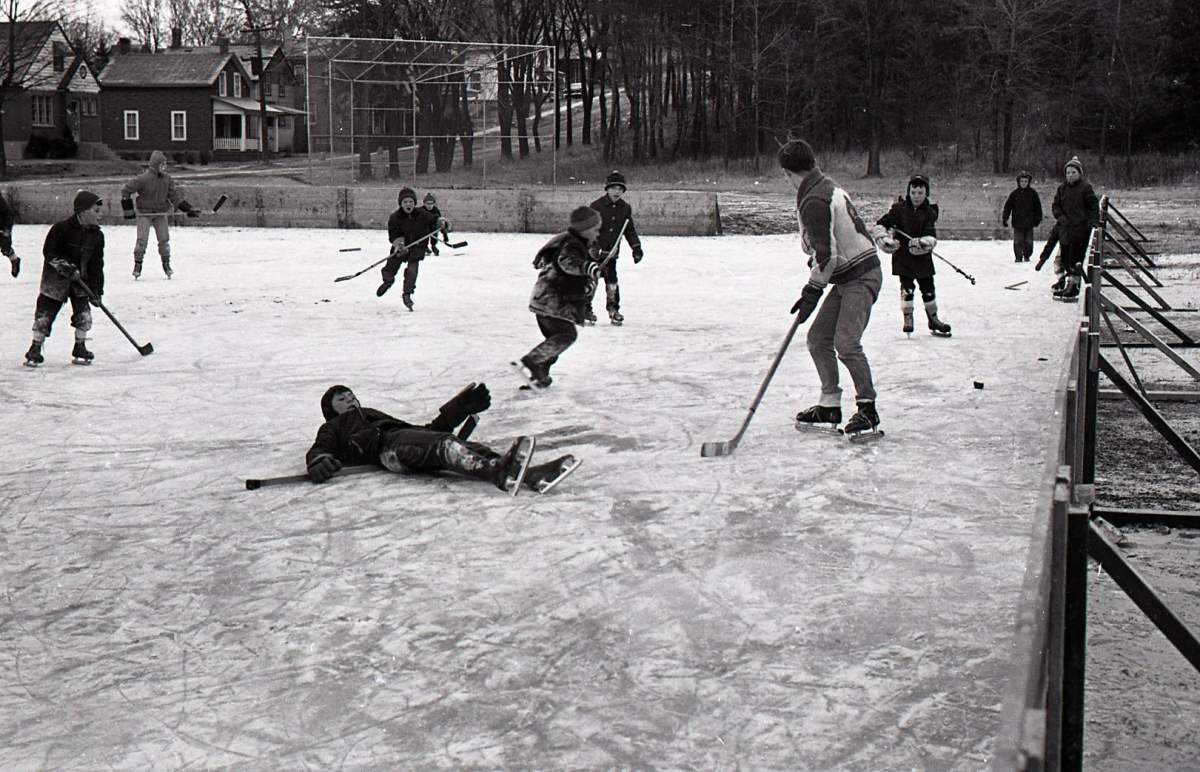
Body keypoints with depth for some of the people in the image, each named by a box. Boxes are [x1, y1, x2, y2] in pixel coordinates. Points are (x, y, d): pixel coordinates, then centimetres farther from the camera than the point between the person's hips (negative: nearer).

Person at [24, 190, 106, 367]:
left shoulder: (97, 235, -2)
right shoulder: (62, 228, -16)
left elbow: (97, 264, 0)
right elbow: (49, 251, -13)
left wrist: (96, 289, -4)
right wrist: (64, 266, -24)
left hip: (80, 279, 4)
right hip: (55, 277, -4)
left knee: (83, 313, -3)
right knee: (45, 312, -2)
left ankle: (79, 349, 12)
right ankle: (35, 349, 10)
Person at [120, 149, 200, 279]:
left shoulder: (167, 179, -1)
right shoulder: (143, 178, -16)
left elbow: (175, 196, 4)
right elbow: (126, 190, -9)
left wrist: (189, 209, -4)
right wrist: (128, 210, -7)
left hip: (161, 213, 4)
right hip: (144, 213, -4)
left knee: (164, 238, 0)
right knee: (142, 239, -10)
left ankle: (166, 264, 13)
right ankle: (137, 265, 3)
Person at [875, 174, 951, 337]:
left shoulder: (930, 213, 0)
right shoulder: (899, 209, -3)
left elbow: (932, 236, -9)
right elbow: (880, 224, -1)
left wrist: (924, 242, -29)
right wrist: (884, 239, -16)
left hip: (923, 257, 2)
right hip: (902, 256, -2)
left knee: (928, 288, 7)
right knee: (907, 287, -8)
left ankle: (933, 319, 22)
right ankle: (907, 318, 6)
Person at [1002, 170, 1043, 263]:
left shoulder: (1032, 193, 3)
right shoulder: (1014, 193, 1)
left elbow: (1038, 207, 10)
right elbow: (1007, 206, 4)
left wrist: (1038, 219, 10)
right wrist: (1004, 218, 0)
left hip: (1029, 223, 1)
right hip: (1017, 223, -1)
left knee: (1028, 242, 5)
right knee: (1018, 241, -2)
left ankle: (1027, 256, 20)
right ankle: (1018, 257, 7)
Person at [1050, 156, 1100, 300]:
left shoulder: (1085, 187, -4)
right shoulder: (1062, 188, 11)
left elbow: (1094, 205, -4)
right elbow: (1055, 206, 13)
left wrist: (1093, 221, -15)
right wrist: (1061, 217, -4)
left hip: (1081, 228, -6)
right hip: (1065, 229, 6)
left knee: (1076, 259, -8)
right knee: (1065, 258, 9)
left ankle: (1073, 289, -5)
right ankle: (1069, 285, 19)